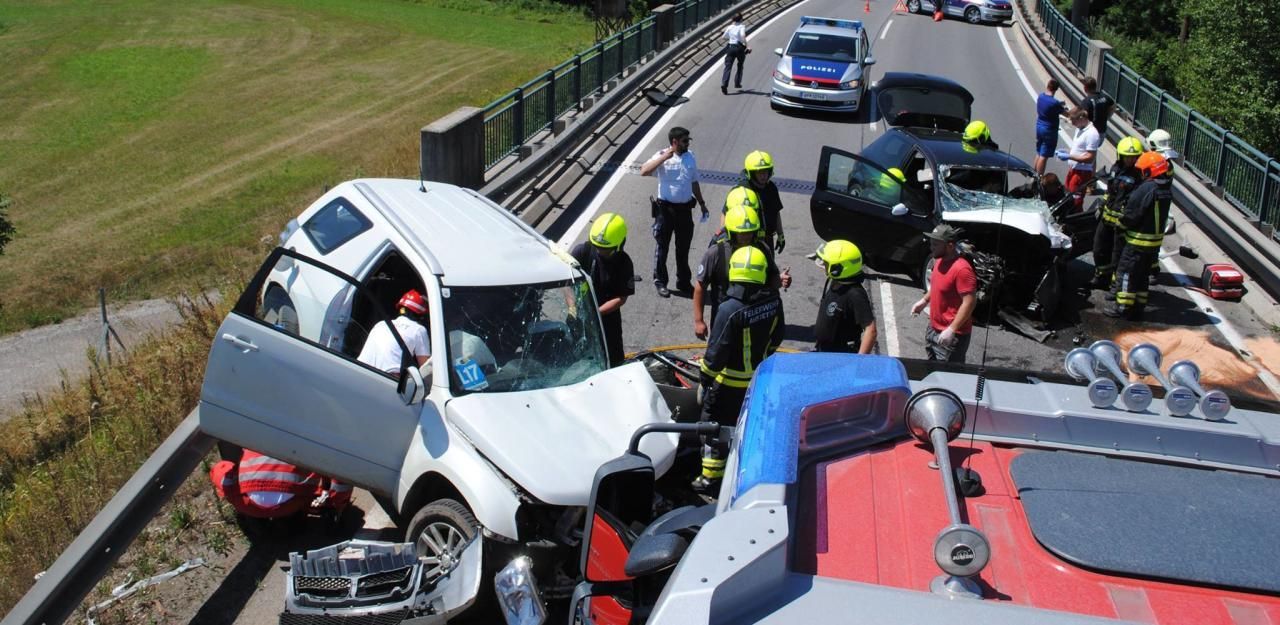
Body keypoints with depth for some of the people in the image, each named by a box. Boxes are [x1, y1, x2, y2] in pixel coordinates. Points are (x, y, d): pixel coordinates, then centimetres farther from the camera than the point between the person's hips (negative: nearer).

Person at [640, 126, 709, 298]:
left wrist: (702, 204, 18)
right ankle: (660, 282, 15)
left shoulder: (690, 157, 6)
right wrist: (664, 157, -29)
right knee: (662, 246, 5)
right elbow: (644, 171, -26)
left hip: (685, 208, 5)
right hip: (666, 208, -5)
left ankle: (683, 282, 26)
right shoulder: (662, 157, -10)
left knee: (683, 247, 14)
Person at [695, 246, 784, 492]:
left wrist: (706, 376, -7)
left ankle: (711, 475, 17)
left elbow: (716, 351, -22)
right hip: (761, 377, 6)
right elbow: (776, 336, 6)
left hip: (731, 382, -6)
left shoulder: (730, 310, -28)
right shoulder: (773, 301, -10)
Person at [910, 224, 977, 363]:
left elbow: (969, 302, -26)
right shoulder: (940, 260, 3)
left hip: (951, 335, -9)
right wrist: (924, 300, 11)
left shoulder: (961, 269, -26)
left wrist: (952, 330, -28)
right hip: (933, 329, 9)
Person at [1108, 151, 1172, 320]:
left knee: (1126, 272, 2)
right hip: (1156, 239, 8)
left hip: (1139, 240, -8)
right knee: (1142, 275, 17)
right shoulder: (1167, 189, 5)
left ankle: (1123, 307, 4)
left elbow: (1131, 215, -18)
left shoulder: (1145, 190, -22)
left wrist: (1121, 224, 0)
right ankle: (1138, 308, 22)